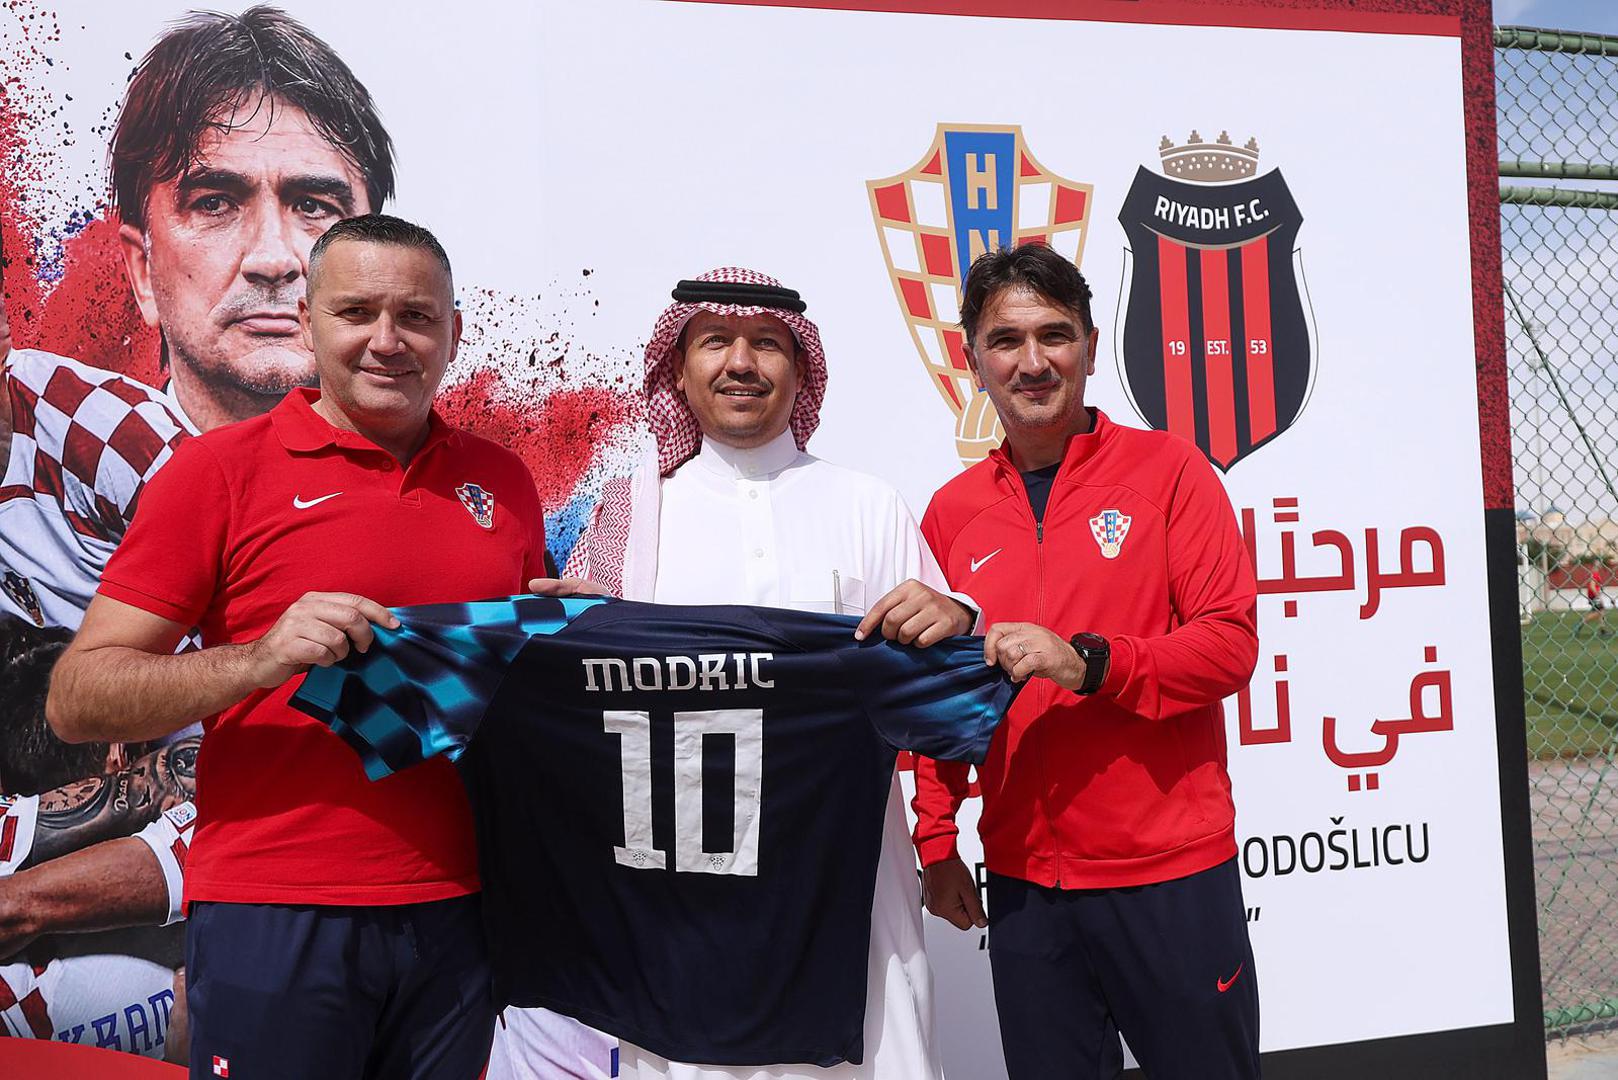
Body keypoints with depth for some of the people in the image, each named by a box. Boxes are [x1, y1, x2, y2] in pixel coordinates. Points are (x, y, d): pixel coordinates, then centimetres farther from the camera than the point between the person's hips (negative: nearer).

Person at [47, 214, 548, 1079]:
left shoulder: (500, 480, 8)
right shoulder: (221, 468, -4)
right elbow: (76, 699, -7)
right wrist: (262, 658, -22)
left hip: (457, 905, 4)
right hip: (276, 916, -4)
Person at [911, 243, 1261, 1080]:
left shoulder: (1166, 470, -3)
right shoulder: (952, 512, 6)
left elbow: (1230, 646, -9)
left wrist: (1087, 663, -22)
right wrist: (936, 843, 7)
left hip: (1171, 869, -2)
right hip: (1023, 878, 3)